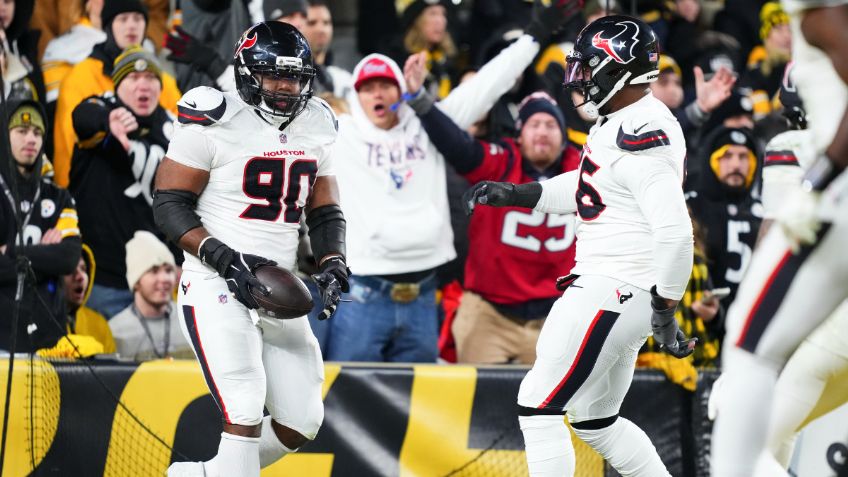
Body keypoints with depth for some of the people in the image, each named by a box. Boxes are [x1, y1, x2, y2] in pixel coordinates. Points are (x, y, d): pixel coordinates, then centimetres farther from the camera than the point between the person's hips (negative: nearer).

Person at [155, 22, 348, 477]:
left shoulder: (313, 127, 10)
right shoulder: (215, 123, -10)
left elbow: (326, 213, 17)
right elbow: (169, 204, -9)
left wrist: (332, 266, -1)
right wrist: (224, 259, -20)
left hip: (278, 292, 7)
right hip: (217, 287, -7)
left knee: (301, 424, 7)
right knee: (245, 415, -17)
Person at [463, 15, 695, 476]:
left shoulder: (642, 137, -22)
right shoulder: (621, 122, 10)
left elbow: (675, 231, -26)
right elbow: (589, 188, 27)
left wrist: (664, 309, -22)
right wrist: (514, 194, 21)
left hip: (611, 291, -11)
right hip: (604, 285, 11)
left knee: (539, 405, -5)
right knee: (595, 419, 18)